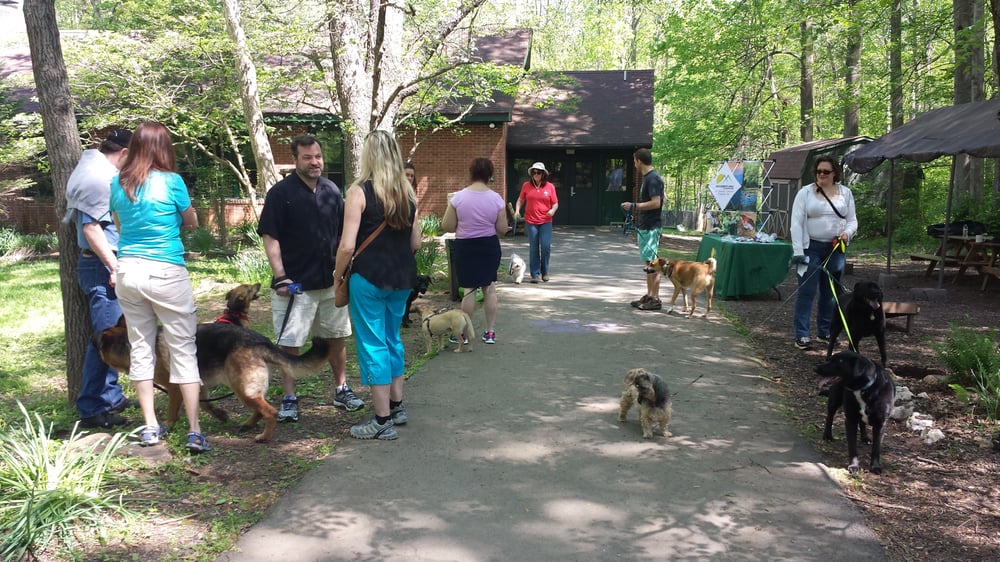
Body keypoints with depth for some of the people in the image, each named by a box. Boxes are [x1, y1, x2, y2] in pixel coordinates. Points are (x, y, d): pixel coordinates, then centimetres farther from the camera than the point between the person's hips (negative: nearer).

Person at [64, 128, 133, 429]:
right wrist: (113, 266, -22)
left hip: (103, 265, 11)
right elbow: (91, 226, -21)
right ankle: (92, 409, -1)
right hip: (100, 267, -11)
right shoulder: (100, 177, -15)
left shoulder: (96, 167, 16)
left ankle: (111, 397, 26)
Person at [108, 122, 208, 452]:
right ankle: (194, 432, -3)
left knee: (141, 348, 12)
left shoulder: (118, 183, 5)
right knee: (183, 349, 0)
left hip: (128, 272, 5)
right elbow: (192, 223, 7)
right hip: (166, 273, -5)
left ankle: (150, 428, 18)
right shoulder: (171, 181, -8)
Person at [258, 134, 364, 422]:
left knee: (337, 338, 15)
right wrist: (280, 277, -17)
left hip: (331, 281, 5)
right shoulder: (281, 193, -9)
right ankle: (289, 399, 14)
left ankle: (342, 390, 30)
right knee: (289, 344, 1)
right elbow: (270, 238, -11)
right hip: (294, 284, -5)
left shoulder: (332, 190, 7)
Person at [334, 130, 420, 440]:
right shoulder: (407, 192, 5)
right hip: (402, 278, 6)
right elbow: (415, 242, 9)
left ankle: (382, 421, 10)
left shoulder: (360, 191, -12)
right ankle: (396, 406, 31)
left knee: (373, 345, 3)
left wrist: (338, 276, 0)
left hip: (369, 278, -6)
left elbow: (347, 245, -15)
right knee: (392, 339, 20)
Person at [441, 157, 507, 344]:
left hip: (465, 247, -2)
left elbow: (447, 226, -7)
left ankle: (465, 333, 13)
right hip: (489, 246, 2)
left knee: (469, 289, 5)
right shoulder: (496, 198, -8)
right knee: (490, 287, 11)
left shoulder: (459, 197, -11)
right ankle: (490, 332, 17)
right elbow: (502, 230, -3)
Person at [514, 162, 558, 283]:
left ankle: (544, 272, 14)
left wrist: (553, 210, -15)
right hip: (530, 222, 0)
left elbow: (555, 203, 5)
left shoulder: (550, 186, 1)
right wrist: (517, 210, -5)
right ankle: (535, 274, 12)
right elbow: (520, 200, 12)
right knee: (533, 248, 5)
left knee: (546, 247, -5)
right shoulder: (526, 186, 2)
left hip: (545, 222, 0)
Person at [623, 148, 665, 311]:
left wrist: (634, 206, -18)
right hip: (644, 227, 10)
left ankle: (655, 299, -2)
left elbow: (656, 203, -22)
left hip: (651, 227, -10)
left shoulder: (653, 178, -15)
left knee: (651, 263, -6)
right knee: (648, 262, 13)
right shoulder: (647, 177, 15)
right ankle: (649, 296, 20)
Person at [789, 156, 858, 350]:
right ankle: (801, 336, -1)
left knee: (830, 292, 10)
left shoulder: (845, 193, 10)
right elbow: (796, 223, -6)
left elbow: (852, 220, 13)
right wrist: (798, 252, -14)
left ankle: (824, 332, 22)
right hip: (811, 248, -4)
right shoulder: (805, 193, -1)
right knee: (806, 291, -4)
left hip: (836, 249, 4)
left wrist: (847, 233, -10)